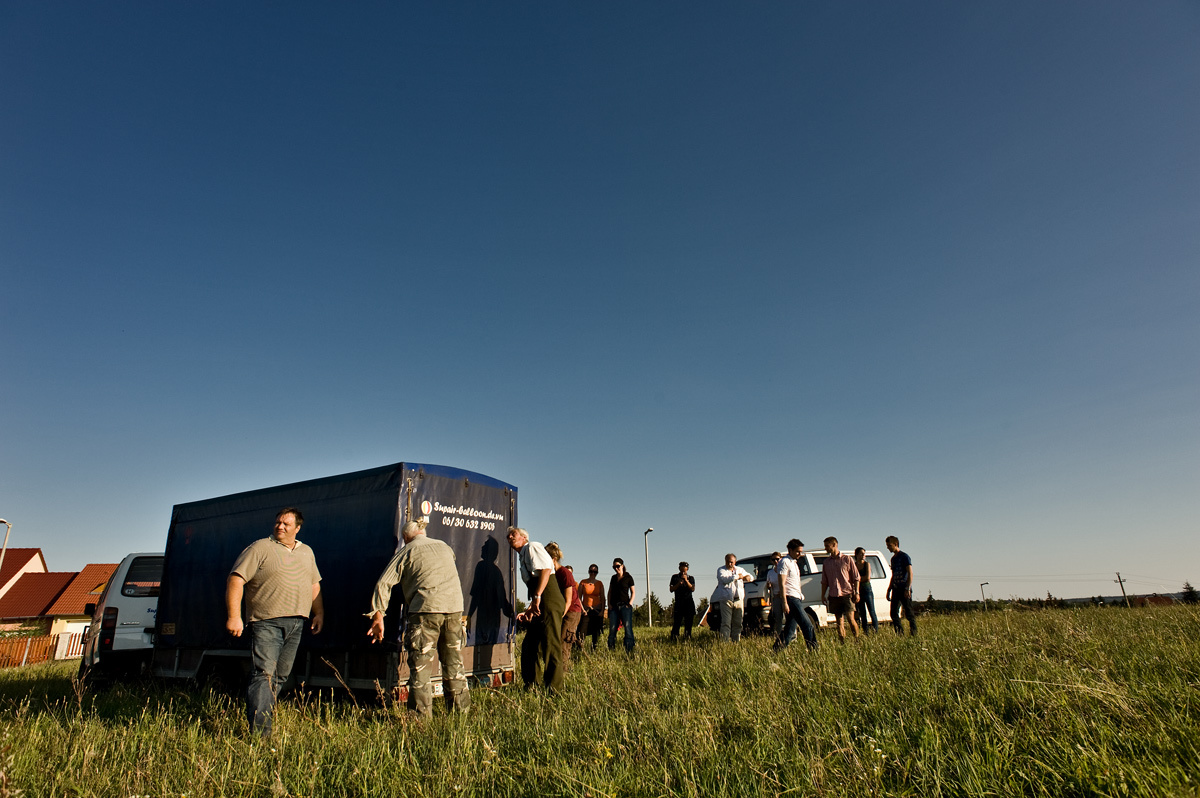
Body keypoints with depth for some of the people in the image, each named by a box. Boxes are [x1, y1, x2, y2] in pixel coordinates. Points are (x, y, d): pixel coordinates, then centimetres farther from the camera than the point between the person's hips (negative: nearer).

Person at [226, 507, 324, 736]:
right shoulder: (260, 548, -2)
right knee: (264, 674, -12)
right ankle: (260, 731, -11)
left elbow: (314, 584, 23)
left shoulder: (307, 552, 16)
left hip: (296, 623, 6)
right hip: (266, 623, -6)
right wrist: (234, 616, -16)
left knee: (280, 676, 11)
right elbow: (236, 580, -8)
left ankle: (262, 716, 25)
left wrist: (319, 613, 16)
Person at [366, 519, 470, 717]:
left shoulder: (407, 552, 6)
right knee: (454, 662, 16)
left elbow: (384, 583, 0)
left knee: (420, 664, 2)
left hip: (425, 608, -5)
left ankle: (422, 715, 0)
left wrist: (378, 615, 0)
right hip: (454, 607, 5)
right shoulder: (444, 546, 21)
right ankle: (461, 708, 22)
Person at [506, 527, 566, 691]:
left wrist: (537, 596, -22)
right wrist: (529, 611, 22)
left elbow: (546, 569, -17)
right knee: (529, 646, 13)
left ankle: (553, 689, -3)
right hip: (540, 605, 10)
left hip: (549, 601, -10)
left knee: (551, 645, -8)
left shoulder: (532, 547, 0)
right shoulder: (523, 558, 27)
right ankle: (530, 687, 23)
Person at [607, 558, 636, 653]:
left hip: (625, 606, -4)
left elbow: (633, 592, 4)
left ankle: (629, 651, -6)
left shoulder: (628, 577, 2)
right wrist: (609, 604, 7)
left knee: (628, 628, -9)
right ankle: (611, 651, 2)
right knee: (612, 629, -1)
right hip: (614, 606, 4)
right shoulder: (613, 578, 14)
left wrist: (630, 604, -8)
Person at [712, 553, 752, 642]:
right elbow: (724, 579, -15)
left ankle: (736, 641, 10)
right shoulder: (721, 570, 4)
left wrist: (748, 577, 0)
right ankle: (725, 641, -10)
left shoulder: (740, 569, 19)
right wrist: (737, 577, -7)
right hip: (726, 600, -4)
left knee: (738, 623, 4)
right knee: (726, 623, -9)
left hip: (739, 600, 4)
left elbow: (751, 577, 25)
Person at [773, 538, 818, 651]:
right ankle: (814, 650, -3)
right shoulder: (785, 562, -11)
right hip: (791, 598, -9)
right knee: (808, 626, -9)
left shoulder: (794, 562, 18)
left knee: (790, 628, 9)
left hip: (797, 599, 9)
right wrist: (785, 603, -20)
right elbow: (782, 584, -16)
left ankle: (777, 651, 11)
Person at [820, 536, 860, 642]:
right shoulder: (826, 562, 11)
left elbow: (856, 577, 2)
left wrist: (856, 593, -6)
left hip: (847, 594, -4)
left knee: (850, 619, -8)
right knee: (839, 622, 5)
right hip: (834, 596, 4)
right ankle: (843, 643, 10)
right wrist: (823, 595, 9)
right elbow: (824, 581, 15)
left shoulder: (847, 559, 1)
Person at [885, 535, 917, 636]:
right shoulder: (893, 559, 17)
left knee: (909, 613, -4)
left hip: (904, 590, -8)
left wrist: (908, 588, -21)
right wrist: (889, 590, 20)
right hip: (896, 590, 8)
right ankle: (900, 634, 9)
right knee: (894, 614, 3)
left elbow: (910, 573, -13)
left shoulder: (904, 557, -6)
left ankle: (914, 634, 3)